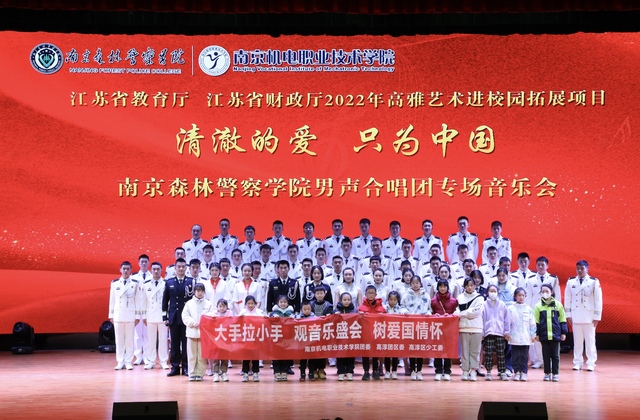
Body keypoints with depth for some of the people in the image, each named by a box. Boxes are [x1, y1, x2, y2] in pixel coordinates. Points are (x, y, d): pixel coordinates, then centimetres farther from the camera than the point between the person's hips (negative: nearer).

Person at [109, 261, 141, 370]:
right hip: (118, 315, 2)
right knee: (119, 340, 3)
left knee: (130, 340, 1)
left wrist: (137, 316, 0)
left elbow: (137, 300, 3)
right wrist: (111, 315, 8)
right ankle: (120, 362, 8)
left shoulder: (135, 283, 3)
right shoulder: (114, 283, 8)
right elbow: (112, 300, 10)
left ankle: (128, 362, 6)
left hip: (130, 315, -1)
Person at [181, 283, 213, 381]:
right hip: (192, 332, 1)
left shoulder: (208, 304, 5)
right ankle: (192, 374, 6)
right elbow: (185, 317, 2)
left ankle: (200, 374, 7)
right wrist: (193, 323, -10)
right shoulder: (189, 304, 7)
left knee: (202, 355, 1)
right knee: (192, 354, 2)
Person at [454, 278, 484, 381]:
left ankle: (473, 371, 5)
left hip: (476, 328, -1)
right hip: (464, 327, 1)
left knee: (475, 351, 0)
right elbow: (457, 310, 6)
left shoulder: (479, 298, 6)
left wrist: (462, 314, -10)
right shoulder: (460, 298, 11)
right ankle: (465, 371, 4)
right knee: (465, 350, 1)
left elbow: (476, 311, -7)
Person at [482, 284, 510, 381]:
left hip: (500, 333, 1)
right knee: (488, 354, 0)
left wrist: (507, 332, 4)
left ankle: (502, 372, 9)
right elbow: (481, 319, 4)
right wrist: (481, 332, -1)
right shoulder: (484, 305, 3)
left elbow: (506, 319, 7)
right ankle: (488, 372, 7)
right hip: (488, 332, 0)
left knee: (501, 354, 3)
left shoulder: (502, 305, 5)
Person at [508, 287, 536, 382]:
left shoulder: (529, 309, 6)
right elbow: (508, 322, 3)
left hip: (526, 338, 1)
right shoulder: (511, 309, 2)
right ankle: (517, 372, 11)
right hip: (514, 337, -1)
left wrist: (533, 335, 4)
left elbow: (532, 323, 7)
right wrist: (507, 333, -1)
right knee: (516, 356, 3)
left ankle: (524, 372, 10)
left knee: (524, 356, 3)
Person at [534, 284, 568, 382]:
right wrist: (537, 333, -1)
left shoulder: (558, 305, 2)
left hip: (555, 334, 0)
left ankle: (555, 374, 11)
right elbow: (536, 321, 3)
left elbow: (562, 320, 6)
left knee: (555, 355, 4)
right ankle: (547, 373, 15)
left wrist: (563, 332, 3)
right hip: (544, 335, 0)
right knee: (546, 355, 7)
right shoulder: (538, 306, 2)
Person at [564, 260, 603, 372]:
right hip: (575, 316, 2)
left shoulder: (594, 282, -2)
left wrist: (597, 317, -3)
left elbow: (598, 300, 0)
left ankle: (591, 363, 6)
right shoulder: (571, 282, 5)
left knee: (590, 340, 0)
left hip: (589, 316, -2)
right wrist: (568, 315, 4)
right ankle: (577, 362, 12)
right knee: (577, 340, 5)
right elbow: (567, 299, 9)